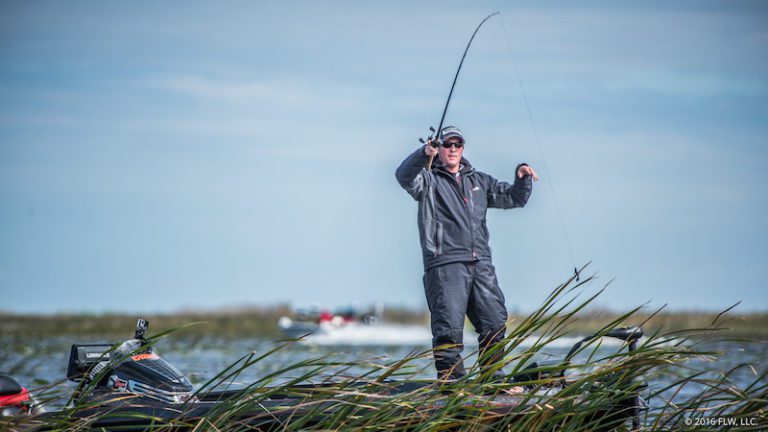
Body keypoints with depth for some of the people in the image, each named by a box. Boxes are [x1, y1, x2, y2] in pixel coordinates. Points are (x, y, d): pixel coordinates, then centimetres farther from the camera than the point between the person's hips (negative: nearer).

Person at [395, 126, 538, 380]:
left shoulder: (478, 181, 24)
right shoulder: (429, 180, 7)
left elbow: (513, 197, 23)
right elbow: (404, 176, -15)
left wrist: (522, 178, 2)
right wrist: (423, 154, -34)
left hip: (481, 264, 5)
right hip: (445, 264, -5)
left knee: (495, 323, 2)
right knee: (449, 327, -11)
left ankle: (494, 378, 13)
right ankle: (450, 380, -6)